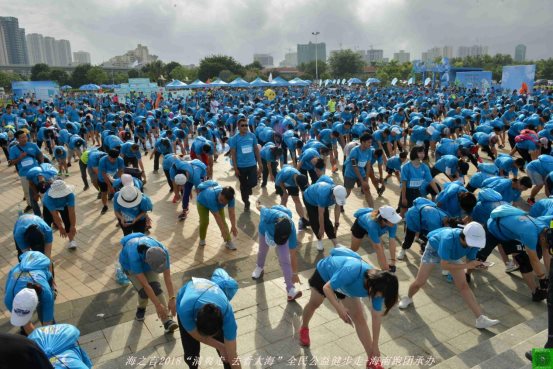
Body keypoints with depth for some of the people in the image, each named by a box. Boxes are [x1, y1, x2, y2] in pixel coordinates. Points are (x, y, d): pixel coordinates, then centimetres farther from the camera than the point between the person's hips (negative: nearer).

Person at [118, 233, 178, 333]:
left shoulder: (163, 252, -35)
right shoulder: (134, 257, -45)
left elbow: (167, 278, -27)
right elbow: (145, 284, -40)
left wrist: (172, 299, -33)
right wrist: (158, 305, -36)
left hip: (147, 262, 3)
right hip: (129, 264, -2)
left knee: (156, 286, -20)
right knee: (144, 290, -19)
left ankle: (167, 321, -19)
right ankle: (141, 308, 15)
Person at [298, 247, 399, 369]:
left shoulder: (377, 286, -28)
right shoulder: (352, 271, -48)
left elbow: (377, 317, -15)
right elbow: (327, 288, -33)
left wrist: (375, 346, -8)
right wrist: (339, 308, -44)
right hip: (324, 272, -3)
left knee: (359, 317, -5)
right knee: (314, 304, 20)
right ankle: (304, 329, 51)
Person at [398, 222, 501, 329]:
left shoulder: (473, 242, -30)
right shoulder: (448, 239, -46)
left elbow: (470, 260, -14)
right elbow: (444, 265, -38)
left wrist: (476, 265, -37)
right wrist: (467, 265, -42)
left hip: (453, 254, 4)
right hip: (434, 249, -4)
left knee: (463, 285, -5)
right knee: (420, 282, 0)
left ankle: (481, 319, -1)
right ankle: (408, 298, 32)